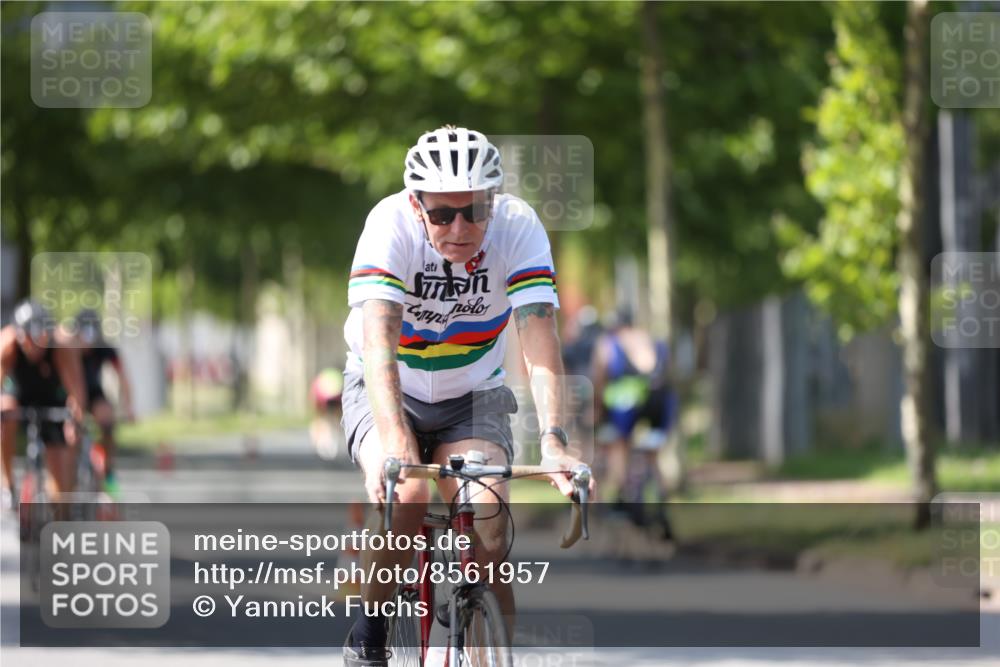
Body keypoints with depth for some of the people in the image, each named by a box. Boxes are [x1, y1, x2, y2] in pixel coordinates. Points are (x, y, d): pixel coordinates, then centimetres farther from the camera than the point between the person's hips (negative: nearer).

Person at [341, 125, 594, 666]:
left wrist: (553, 441, -44)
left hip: (472, 398, 1)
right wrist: (394, 444, -52)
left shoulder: (518, 226, -23)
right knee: (406, 492, -30)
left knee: (488, 524, -22)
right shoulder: (390, 225, -28)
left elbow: (539, 340, -30)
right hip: (385, 393, -1)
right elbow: (379, 342, -38)